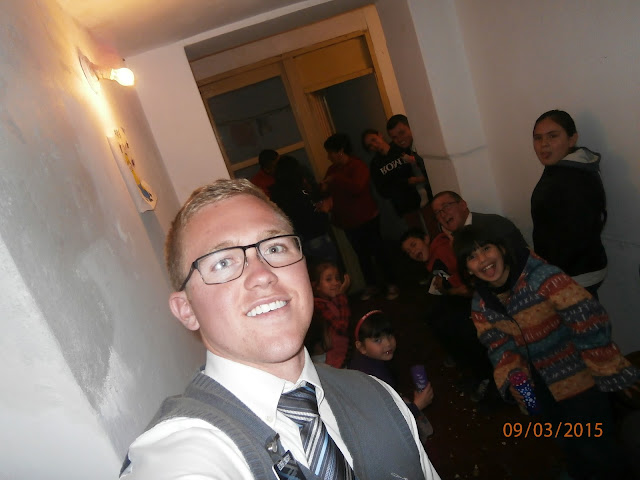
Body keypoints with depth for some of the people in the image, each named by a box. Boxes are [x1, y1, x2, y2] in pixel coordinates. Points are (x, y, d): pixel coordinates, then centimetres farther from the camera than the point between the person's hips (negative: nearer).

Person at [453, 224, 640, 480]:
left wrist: (616, 373, -21)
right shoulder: (480, 306, -10)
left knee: (595, 445, 11)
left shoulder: (541, 276, -29)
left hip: (580, 379, -5)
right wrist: (514, 377, -30)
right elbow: (500, 348, -12)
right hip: (541, 389, 6)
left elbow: (589, 321, -27)